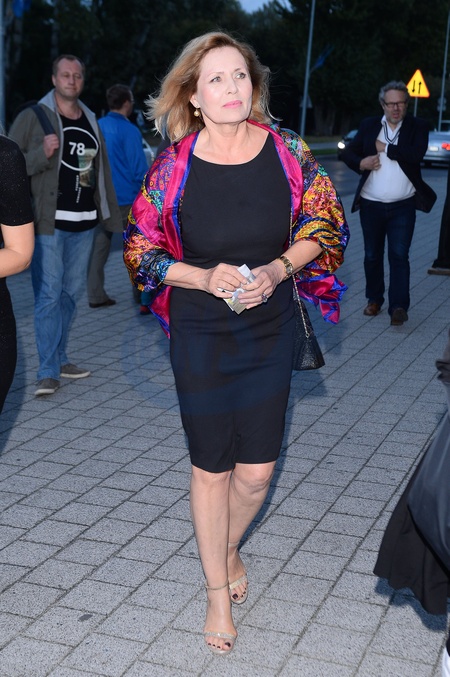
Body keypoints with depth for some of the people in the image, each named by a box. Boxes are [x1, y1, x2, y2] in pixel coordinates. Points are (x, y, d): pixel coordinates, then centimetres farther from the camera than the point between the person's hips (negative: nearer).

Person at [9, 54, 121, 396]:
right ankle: (49, 372, -6)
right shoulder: (33, 117, -2)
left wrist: (113, 215, 18)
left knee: (71, 292, 12)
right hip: (49, 221, -6)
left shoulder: (91, 121, 16)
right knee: (49, 294, -8)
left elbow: (102, 169, 20)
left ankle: (59, 358, 25)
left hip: (84, 221, 6)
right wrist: (42, 153, -22)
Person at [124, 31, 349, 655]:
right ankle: (218, 591, 30)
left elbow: (323, 222, 2)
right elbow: (140, 249, -3)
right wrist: (204, 278, -19)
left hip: (270, 330, 2)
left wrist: (279, 268, -16)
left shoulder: (286, 149, -6)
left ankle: (230, 546, 42)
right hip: (201, 335, -2)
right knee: (212, 466, 9)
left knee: (258, 470, 7)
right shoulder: (173, 166, -10)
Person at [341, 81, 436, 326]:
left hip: (403, 206, -3)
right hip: (371, 204, 3)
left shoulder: (417, 127, 0)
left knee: (399, 255, -8)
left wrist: (385, 148, -13)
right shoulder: (369, 125, 7)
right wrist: (360, 163, -11)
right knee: (372, 255, 11)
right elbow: (348, 152, 10)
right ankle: (374, 300, 25)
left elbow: (416, 154, -18)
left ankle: (399, 306, -8)